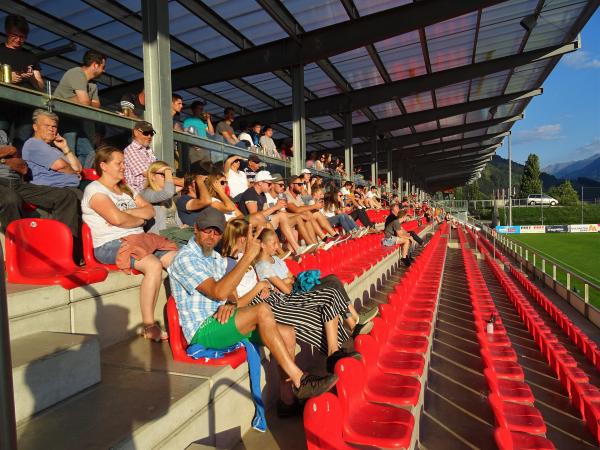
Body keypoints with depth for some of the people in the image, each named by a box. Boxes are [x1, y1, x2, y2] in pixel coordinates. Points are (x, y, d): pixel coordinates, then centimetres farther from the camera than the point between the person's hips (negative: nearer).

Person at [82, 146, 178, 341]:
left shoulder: (126, 189, 24)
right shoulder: (95, 190, -2)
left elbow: (150, 211, 10)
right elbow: (117, 219, -18)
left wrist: (126, 213, -6)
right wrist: (139, 219, 1)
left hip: (139, 238, 8)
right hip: (111, 245, -7)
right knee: (154, 265, -31)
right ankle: (148, 326, -22)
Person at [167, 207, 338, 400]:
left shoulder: (217, 259, 18)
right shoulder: (185, 258, -10)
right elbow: (218, 291, -24)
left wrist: (230, 303, -10)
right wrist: (248, 256, -24)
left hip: (220, 325, 8)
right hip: (202, 331, -8)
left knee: (287, 333, -7)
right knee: (262, 310, -30)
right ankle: (299, 380, -24)